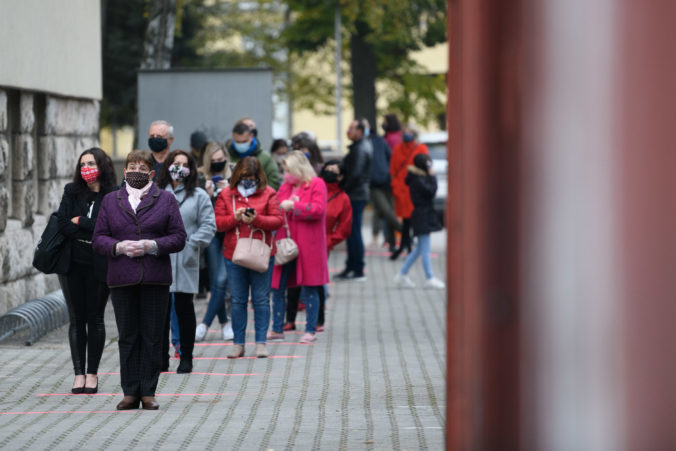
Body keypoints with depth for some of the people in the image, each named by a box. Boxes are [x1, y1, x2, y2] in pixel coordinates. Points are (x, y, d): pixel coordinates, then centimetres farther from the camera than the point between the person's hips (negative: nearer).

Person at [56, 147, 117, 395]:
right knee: (77, 319, 3)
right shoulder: (72, 192, 7)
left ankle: (92, 373, 10)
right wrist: (94, 230, -12)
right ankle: (79, 373, 5)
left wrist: (80, 222, -8)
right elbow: (63, 225, -3)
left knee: (95, 319, 3)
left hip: (99, 265, -2)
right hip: (73, 263, 2)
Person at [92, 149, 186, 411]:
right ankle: (130, 392, 8)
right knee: (127, 337, 3)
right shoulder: (110, 201, 12)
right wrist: (119, 247, -11)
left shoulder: (166, 200, 8)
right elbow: (98, 239, 8)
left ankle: (148, 392, 6)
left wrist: (151, 246, -12)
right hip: (122, 279, 1)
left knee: (152, 337, 0)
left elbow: (178, 237, 2)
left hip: (155, 280, -1)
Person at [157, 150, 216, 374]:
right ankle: (161, 356, 12)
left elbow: (208, 225, 1)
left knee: (184, 308, 1)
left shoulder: (198, 196, 6)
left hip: (185, 261, -2)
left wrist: (192, 244, -10)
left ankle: (186, 357, 8)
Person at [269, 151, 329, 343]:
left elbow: (318, 210, -15)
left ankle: (311, 330, 9)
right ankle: (277, 329, 14)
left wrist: (293, 206, -14)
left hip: (307, 246, -6)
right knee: (277, 287, 5)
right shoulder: (285, 187, 16)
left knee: (309, 288, 1)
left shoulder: (317, 185, -3)